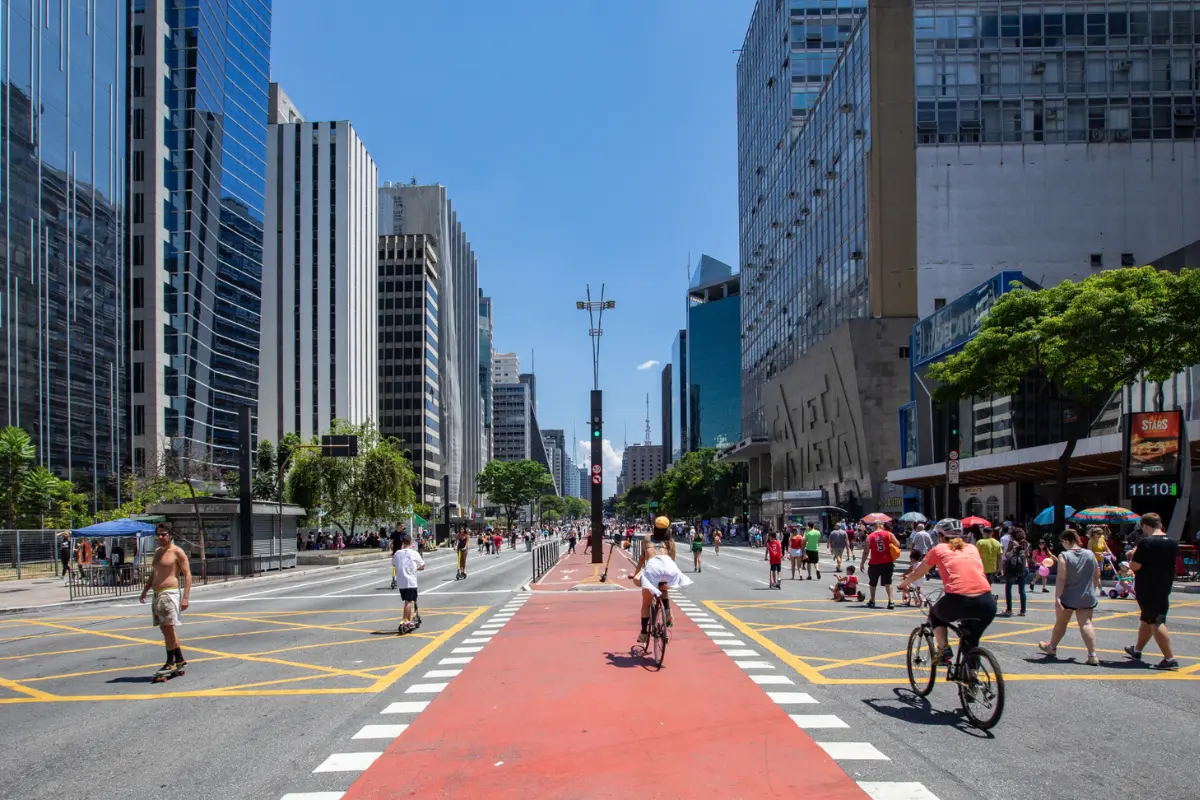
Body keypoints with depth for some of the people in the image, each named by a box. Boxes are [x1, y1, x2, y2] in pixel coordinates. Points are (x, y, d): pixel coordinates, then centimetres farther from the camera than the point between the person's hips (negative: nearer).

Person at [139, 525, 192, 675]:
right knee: (165, 628, 12)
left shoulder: (177, 552, -7)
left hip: (169, 594, -8)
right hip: (157, 595, 8)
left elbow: (187, 574, -10)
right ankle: (180, 660, 20)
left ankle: (171, 662, -1)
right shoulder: (158, 552, 16)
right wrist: (145, 591, 18)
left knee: (168, 628, -9)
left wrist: (185, 598, -17)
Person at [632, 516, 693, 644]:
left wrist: (636, 573, 30)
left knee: (646, 603, 12)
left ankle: (644, 633, 8)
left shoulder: (647, 538, 30)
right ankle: (667, 612, 13)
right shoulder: (670, 541, 30)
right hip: (668, 565, 2)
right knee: (663, 589, 35)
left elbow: (642, 557, 24)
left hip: (652, 565, -2)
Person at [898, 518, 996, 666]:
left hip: (958, 601, -3)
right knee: (971, 643, 30)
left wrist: (903, 584, 47)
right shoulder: (972, 549, 25)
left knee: (935, 615, 30)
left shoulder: (939, 549, 16)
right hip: (987, 604, 3)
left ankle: (944, 649, 9)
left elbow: (917, 574, 27)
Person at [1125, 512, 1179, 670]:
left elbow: (1134, 566, -19)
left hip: (1147, 590, -8)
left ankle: (1170, 659, -11)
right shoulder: (1173, 543, 5)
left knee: (1156, 623, -5)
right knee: (1147, 619, 21)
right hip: (1164, 589, 8)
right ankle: (1137, 650, 36)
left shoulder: (1146, 542, -18)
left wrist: (1133, 555, 1)